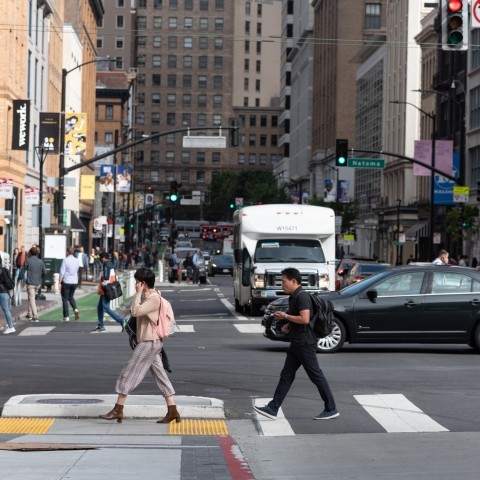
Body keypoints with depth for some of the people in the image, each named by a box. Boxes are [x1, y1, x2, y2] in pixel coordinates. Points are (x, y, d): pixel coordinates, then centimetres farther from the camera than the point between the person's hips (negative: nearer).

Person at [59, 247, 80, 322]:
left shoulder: (65, 260, -13)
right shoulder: (76, 261, 3)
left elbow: (62, 272, -14)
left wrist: (59, 282, -9)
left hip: (66, 282, -5)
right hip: (74, 282, 5)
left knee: (65, 299, 4)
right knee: (71, 297, 22)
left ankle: (66, 317, 4)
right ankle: (75, 309, -3)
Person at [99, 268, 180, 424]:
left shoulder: (154, 299, -17)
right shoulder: (148, 297, 15)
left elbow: (135, 311, -26)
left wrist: (138, 293, -19)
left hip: (149, 343, -10)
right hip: (150, 342, 10)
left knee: (129, 373, -6)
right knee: (160, 376, 7)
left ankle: (118, 410, -2)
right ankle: (172, 411, 5)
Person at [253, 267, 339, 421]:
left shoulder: (302, 296, -16)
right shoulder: (294, 297, 15)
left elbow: (305, 319, -26)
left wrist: (286, 316, -15)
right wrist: (289, 325, 10)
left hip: (305, 344, -10)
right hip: (297, 343, 10)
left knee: (316, 376, -3)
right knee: (286, 375, 8)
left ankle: (331, 409, 5)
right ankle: (273, 409, 8)